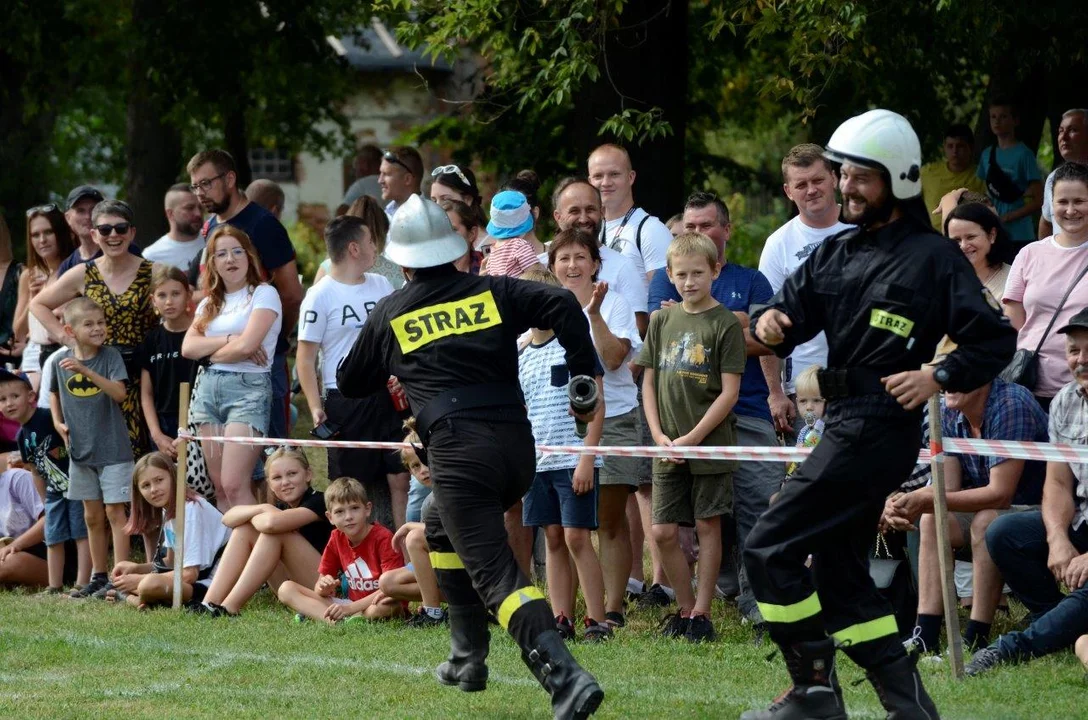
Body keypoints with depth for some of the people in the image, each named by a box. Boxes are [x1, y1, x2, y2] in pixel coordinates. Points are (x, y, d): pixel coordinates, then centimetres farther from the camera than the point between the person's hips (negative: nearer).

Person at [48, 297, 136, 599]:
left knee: (114, 511, -6)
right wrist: (58, 423, 5)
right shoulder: (62, 360, 2)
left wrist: (86, 371, -33)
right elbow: (54, 393, 20)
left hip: (112, 448, -5)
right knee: (92, 516, 12)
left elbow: (119, 393, -24)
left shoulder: (110, 356, -10)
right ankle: (99, 576, 21)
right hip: (80, 449, 5)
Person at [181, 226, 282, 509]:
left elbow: (246, 346, -13)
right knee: (220, 487, 2)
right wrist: (228, 340, -9)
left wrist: (210, 353, 2)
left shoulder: (264, 294, -1)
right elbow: (188, 348, 3)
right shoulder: (210, 303, 17)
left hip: (249, 387, -6)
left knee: (235, 485, -17)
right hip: (209, 389, 6)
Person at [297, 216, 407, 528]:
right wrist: (315, 407, -14)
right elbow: (305, 357, -6)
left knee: (400, 479, 0)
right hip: (346, 402, -5)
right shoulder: (320, 296, -6)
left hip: (388, 395, 5)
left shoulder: (382, 286, 10)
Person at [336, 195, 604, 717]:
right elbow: (562, 306, -4)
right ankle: (468, 658, 28)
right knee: (442, 529, 30)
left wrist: (388, 372, 47)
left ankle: (566, 678, -30)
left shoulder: (390, 315, 11)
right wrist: (585, 377, 2)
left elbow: (350, 383, 25)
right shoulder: (493, 292, 12)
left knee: (496, 575, -10)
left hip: (458, 453, -5)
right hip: (517, 445, 5)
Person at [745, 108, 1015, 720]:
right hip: (845, 423, 9)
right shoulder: (839, 252, 14)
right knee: (839, 575, 11)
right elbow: (792, 312, 8)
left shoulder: (934, 257, -7)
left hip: (879, 431, -9)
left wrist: (938, 377, -19)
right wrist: (770, 322, -14)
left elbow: (995, 341, -8)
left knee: (770, 548, -10)